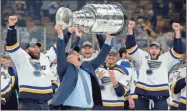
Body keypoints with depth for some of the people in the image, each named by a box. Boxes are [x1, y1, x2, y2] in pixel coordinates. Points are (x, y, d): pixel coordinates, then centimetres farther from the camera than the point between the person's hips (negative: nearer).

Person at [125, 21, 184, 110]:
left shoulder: (166, 59, 12)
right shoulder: (143, 57, 14)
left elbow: (177, 50, 5)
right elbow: (131, 47, 9)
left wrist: (177, 31, -5)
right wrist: (130, 29, -3)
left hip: (160, 97, -1)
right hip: (143, 95, 1)